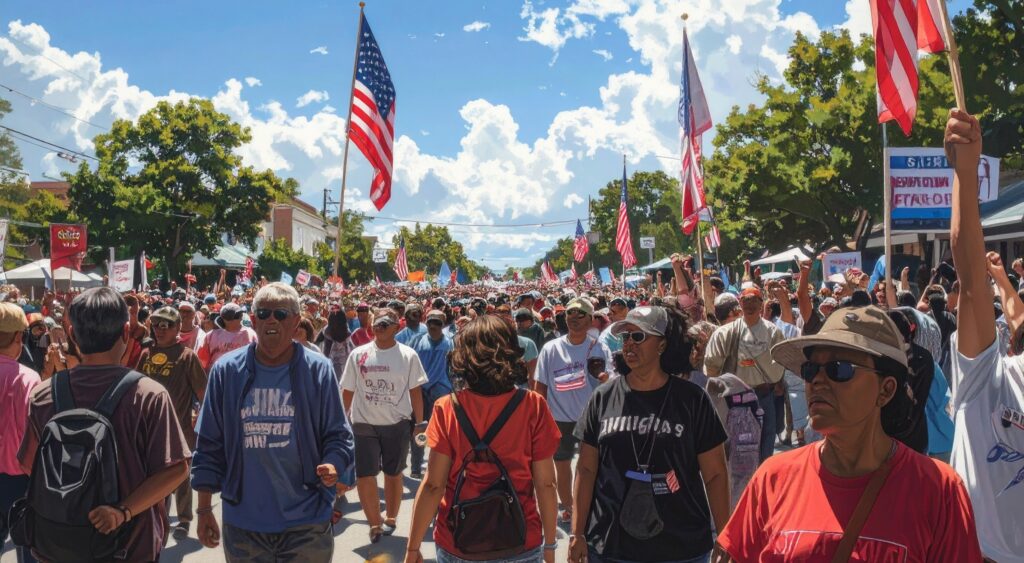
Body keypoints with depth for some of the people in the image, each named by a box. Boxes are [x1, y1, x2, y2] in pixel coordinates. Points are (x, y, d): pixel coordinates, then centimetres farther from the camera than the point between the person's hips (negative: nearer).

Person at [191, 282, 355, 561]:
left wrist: (332, 466, -21)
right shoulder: (226, 370, 0)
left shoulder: (318, 370, -3)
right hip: (242, 523, 1)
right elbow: (209, 445, 4)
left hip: (307, 521, -1)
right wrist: (204, 509, 4)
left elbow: (337, 435, 0)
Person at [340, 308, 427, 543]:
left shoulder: (408, 355, -4)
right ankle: (375, 523, 18)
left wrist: (419, 422, 2)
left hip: (397, 424, -1)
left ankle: (390, 520, 31)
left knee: (393, 475, 13)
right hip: (364, 424, 1)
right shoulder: (358, 354, -1)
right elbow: (347, 391, 4)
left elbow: (415, 391, 2)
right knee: (364, 477, 0)